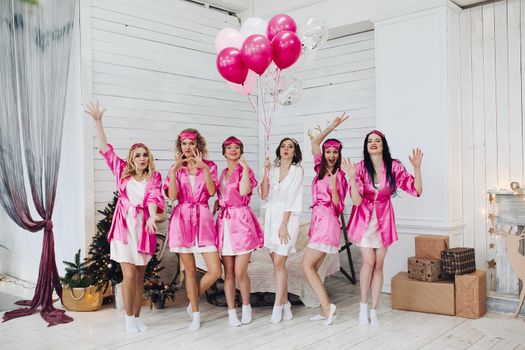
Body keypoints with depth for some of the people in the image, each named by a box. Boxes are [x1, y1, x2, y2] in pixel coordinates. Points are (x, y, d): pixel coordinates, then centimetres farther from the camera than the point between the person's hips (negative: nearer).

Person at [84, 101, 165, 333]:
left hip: (144, 226, 1)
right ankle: (129, 317, 10)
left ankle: (137, 317, 19)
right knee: (129, 274, -6)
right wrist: (98, 121, -3)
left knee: (140, 275, 8)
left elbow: (153, 197, -12)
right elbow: (105, 149, 4)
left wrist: (152, 218, -31)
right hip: (124, 224, -1)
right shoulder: (123, 171, 7)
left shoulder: (154, 177, 4)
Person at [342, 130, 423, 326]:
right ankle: (363, 306, 10)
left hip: (383, 219, 2)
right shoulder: (360, 168, -11)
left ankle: (374, 310, 16)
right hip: (364, 219, -2)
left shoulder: (394, 167, -8)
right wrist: (352, 177, -32)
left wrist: (417, 168, -21)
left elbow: (416, 190, -9)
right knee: (369, 261, -11)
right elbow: (356, 201, -18)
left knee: (378, 265, 5)